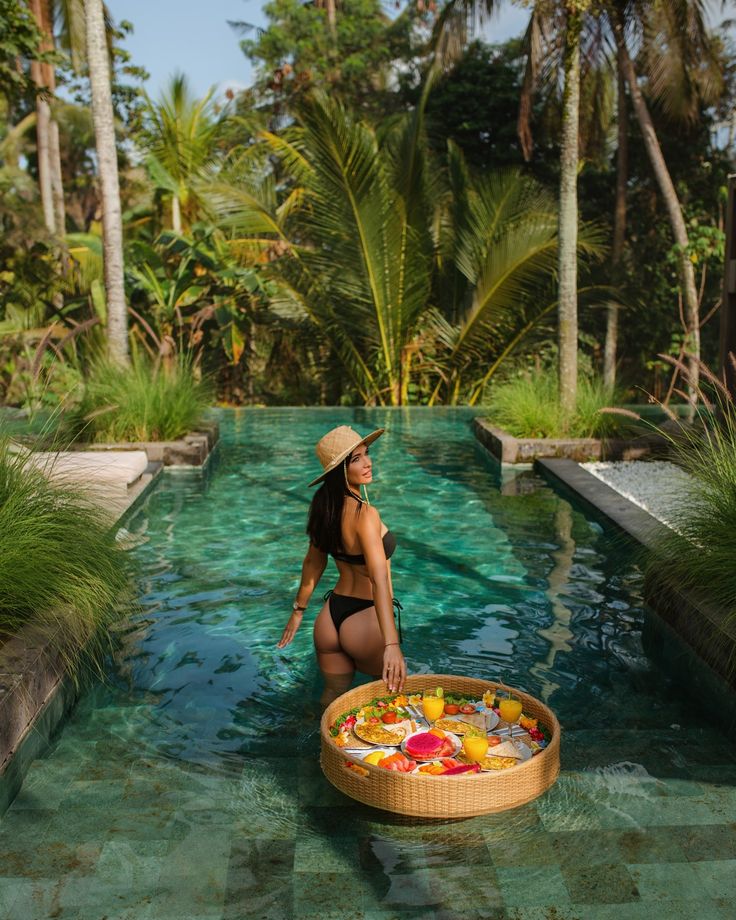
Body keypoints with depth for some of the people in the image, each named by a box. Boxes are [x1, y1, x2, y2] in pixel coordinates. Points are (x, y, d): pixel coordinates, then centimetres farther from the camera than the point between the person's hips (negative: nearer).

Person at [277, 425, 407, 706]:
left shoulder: (325, 507, 1)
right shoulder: (365, 514, -24)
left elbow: (313, 562, 13)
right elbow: (379, 580, -34)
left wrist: (299, 610, 25)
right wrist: (392, 645, -41)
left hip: (330, 616, 7)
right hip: (365, 619, -7)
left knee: (333, 694, 23)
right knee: (391, 690, 20)